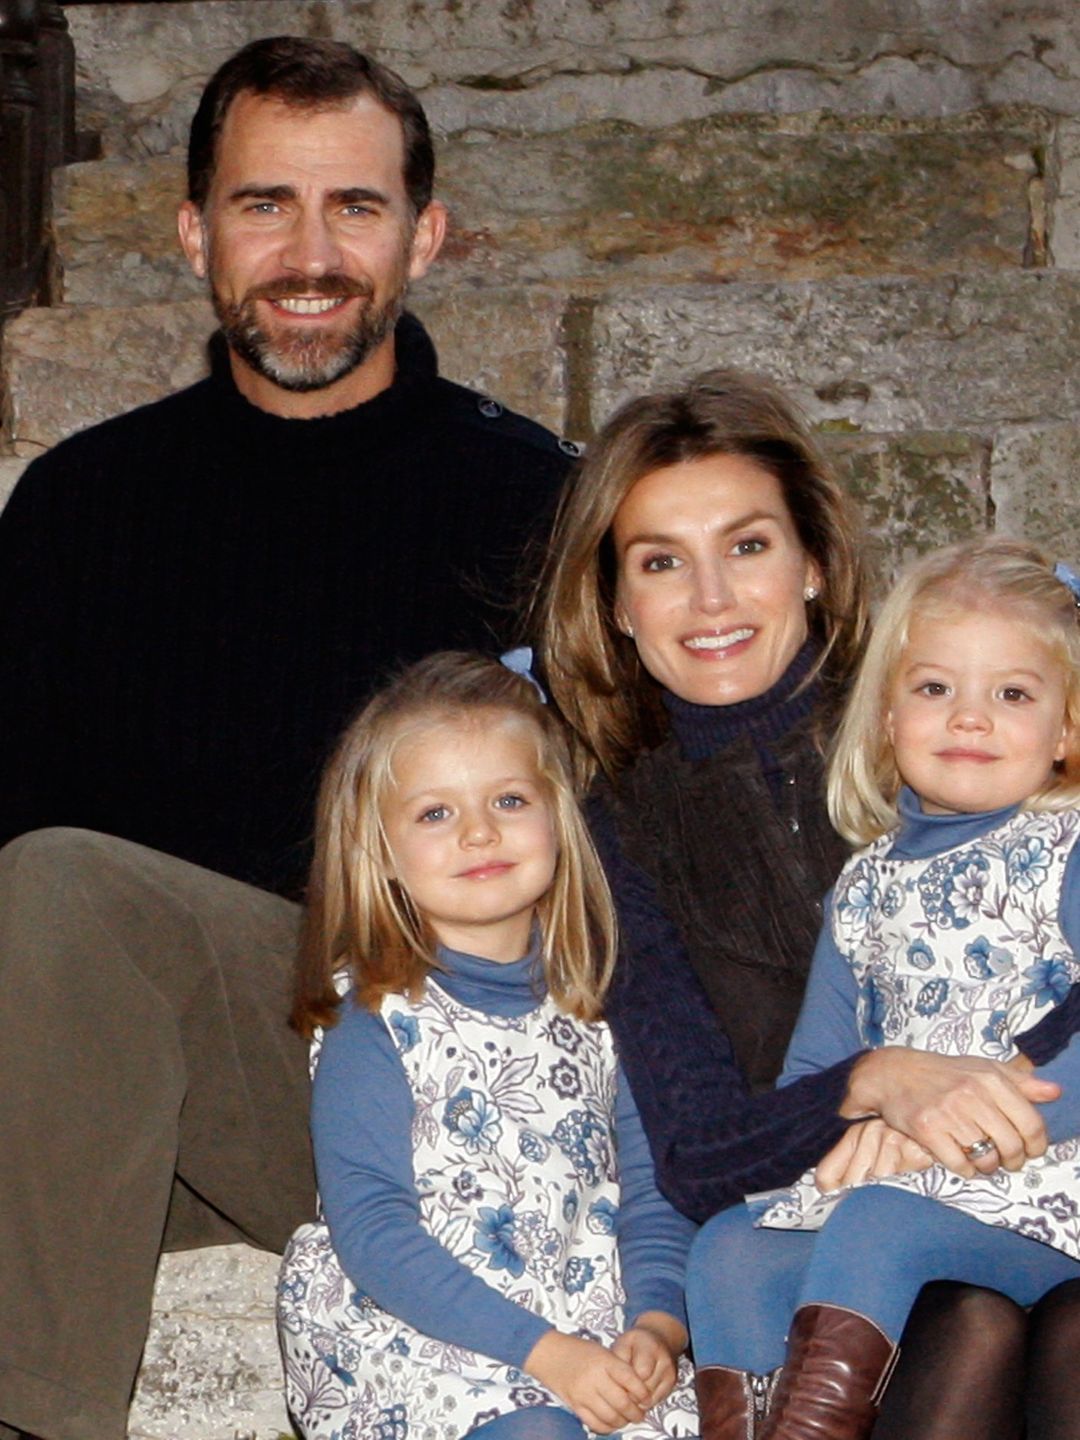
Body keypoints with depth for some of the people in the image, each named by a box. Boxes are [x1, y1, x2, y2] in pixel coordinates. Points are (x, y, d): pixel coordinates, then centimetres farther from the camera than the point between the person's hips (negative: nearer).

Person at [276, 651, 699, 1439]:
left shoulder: (588, 1011, 9)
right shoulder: (377, 1025, -6)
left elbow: (647, 1191, 11)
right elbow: (372, 1232, -13)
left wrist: (657, 1326, -9)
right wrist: (544, 1351, -19)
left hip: (598, 1348, 4)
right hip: (419, 1345, -4)